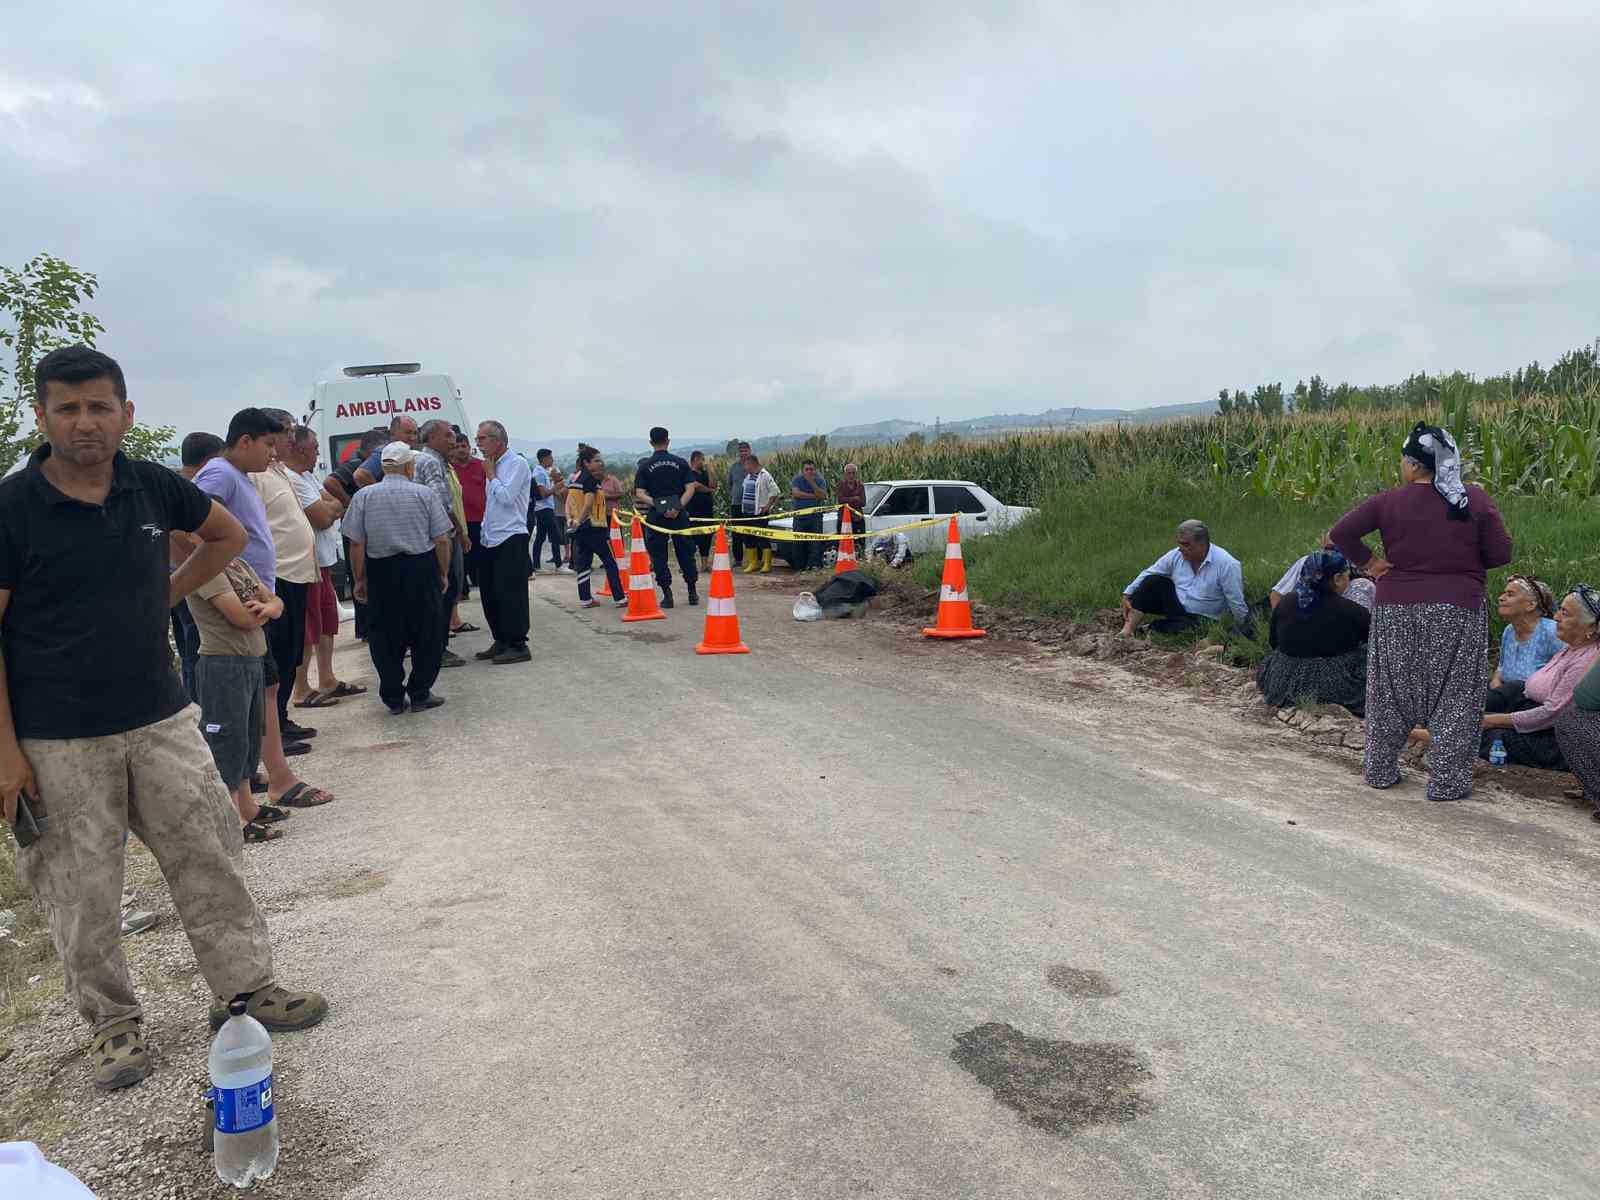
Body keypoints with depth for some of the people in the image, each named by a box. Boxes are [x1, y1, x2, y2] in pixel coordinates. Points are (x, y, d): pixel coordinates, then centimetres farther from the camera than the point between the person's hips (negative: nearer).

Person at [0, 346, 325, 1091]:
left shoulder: (153, 488, -1)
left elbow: (229, 536, 20)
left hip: (161, 720, 4)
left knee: (210, 860, 8)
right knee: (83, 892, 8)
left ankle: (246, 987, 22)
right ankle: (112, 1023, 25)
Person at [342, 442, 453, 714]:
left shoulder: (363, 496, 0)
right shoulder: (424, 494, -3)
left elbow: (356, 543, -1)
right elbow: (442, 540, -4)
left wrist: (359, 579, 8)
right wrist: (444, 574, 8)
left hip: (381, 573, 2)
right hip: (421, 570, -1)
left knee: (385, 636, 10)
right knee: (426, 633, 10)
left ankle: (393, 698, 14)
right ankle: (420, 695, 14)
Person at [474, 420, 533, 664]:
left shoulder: (517, 463, -8)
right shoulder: (494, 466, 16)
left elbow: (506, 497, -18)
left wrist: (491, 475, -6)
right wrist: (484, 531, 15)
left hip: (511, 539, -9)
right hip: (491, 541, 9)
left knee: (510, 594, -7)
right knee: (489, 593, 11)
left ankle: (518, 646, -1)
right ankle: (500, 642, 21)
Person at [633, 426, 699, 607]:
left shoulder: (644, 466, -1)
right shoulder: (680, 463, 2)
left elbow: (640, 494, -9)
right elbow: (690, 488, -6)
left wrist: (657, 504, -14)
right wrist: (678, 506, -13)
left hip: (656, 516, -1)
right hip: (679, 516, 1)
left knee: (658, 555, 6)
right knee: (685, 553, 12)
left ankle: (667, 595, 1)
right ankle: (692, 593, 17)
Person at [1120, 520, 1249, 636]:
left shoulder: (1226, 564, -23)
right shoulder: (1176, 555, -7)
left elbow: (1237, 604, -18)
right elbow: (1148, 574, 0)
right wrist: (1127, 595, -9)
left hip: (1200, 620, -6)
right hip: (1176, 607, 6)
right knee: (1153, 581, -17)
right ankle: (1127, 631, -22)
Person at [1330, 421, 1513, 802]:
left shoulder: (1389, 502, -5)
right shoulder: (1476, 499, -3)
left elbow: (1340, 533, -9)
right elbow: (1501, 554, -2)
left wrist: (1368, 562, 1)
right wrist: (1463, 561, 14)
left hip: (1397, 612, 1)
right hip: (1457, 611, -1)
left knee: (1391, 693, 13)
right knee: (1453, 697, 7)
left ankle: (1380, 771, 23)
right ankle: (1447, 783, 8)